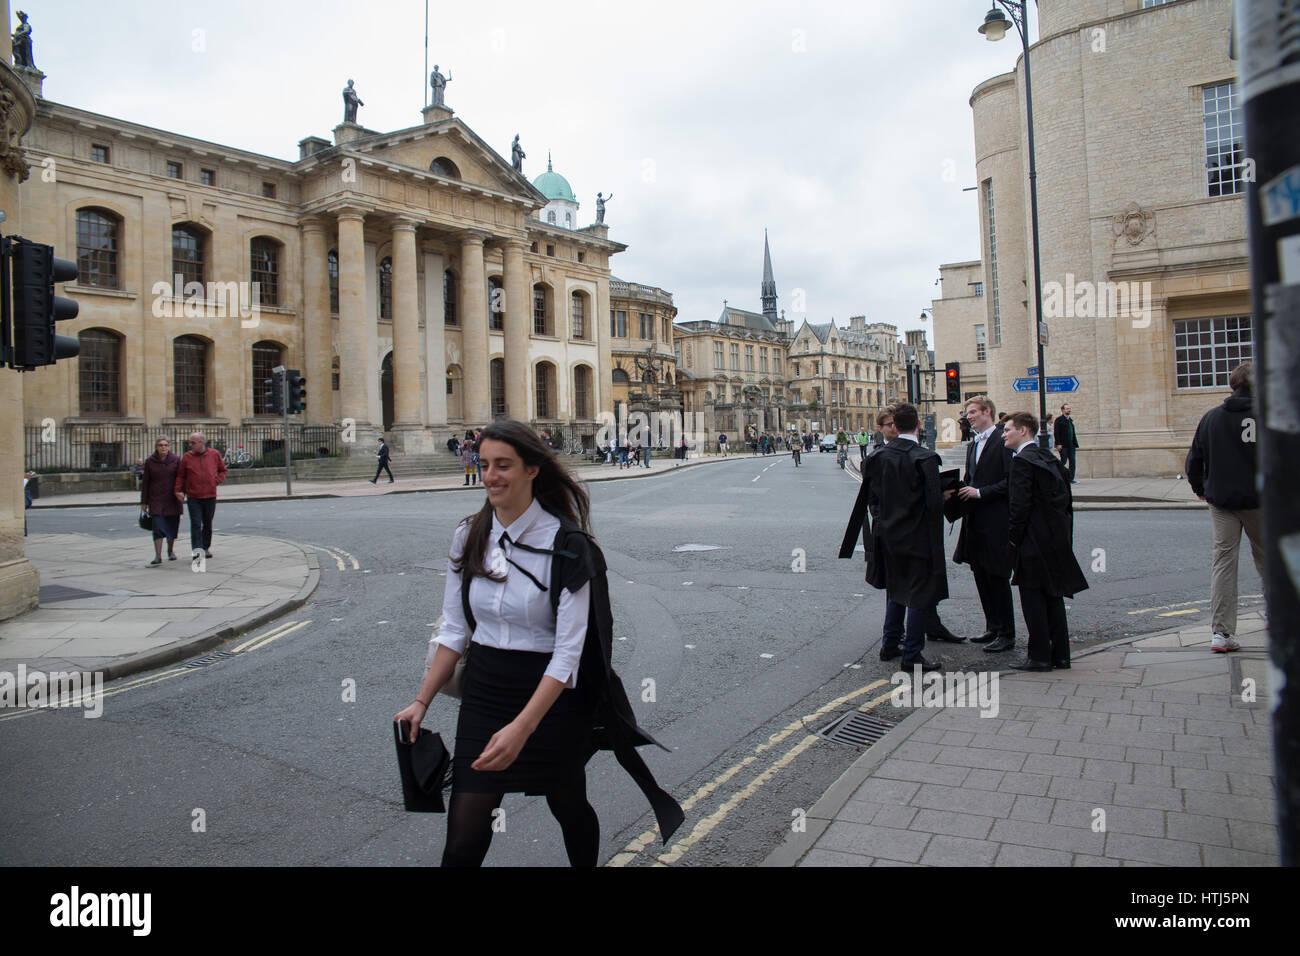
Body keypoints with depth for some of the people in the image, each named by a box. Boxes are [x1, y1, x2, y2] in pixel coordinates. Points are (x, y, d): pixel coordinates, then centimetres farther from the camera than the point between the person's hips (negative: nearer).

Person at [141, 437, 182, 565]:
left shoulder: (176, 459, 1)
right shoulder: (150, 461, 1)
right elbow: (145, 482, 4)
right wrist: (144, 502, 3)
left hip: (172, 499, 1)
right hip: (156, 500, -1)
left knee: (173, 526, 9)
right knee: (158, 527, -8)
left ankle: (170, 550, 31)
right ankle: (158, 556, -8)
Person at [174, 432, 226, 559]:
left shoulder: (214, 454, 1)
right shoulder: (187, 457, 0)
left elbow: (222, 471, 13)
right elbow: (180, 475, 5)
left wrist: (216, 481, -4)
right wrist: (178, 490, -7)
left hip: (210, 496, 1)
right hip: (193, 497, -1)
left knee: (208, 524, 12)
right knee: (196, 524, -9)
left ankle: (206, 547, 27)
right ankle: (196, 549, -11)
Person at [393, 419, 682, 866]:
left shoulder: (565, 544, -17)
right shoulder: (468, 537, 0)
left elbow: (569, 652, -20)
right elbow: (454, 631, 8)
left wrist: (521, 728, -27)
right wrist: (422, 701, 3)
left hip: (551, 696, -3)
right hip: (484, 691, 4)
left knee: (568, 807, 19)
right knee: (464, 836, 1)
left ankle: (587, 863, 48)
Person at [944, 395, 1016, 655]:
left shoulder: (1003, 440, -12)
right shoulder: (973, 444, 16)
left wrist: (980, 492, -18)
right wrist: (959, 489, 3)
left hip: (996, 521, -9)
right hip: (975, 521, 9)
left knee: (997, 577, -2)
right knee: (981, 577, 14)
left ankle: (1007, 634, 8)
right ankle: (993, 627, 26)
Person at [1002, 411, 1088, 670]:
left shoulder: (1022, 461, -15)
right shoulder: (1049, 458, 13)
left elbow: (1020, 504, -19)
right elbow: (1065, 498, 15)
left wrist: (1013, 537, -9)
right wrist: (1064, 532, 19)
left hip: (1034, 540, -9)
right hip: (1057, 538, 9)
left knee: (1033, 598, -1)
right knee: (1053, 596, 14)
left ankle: (1039, 656, 3)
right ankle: (1060, 655, 19)